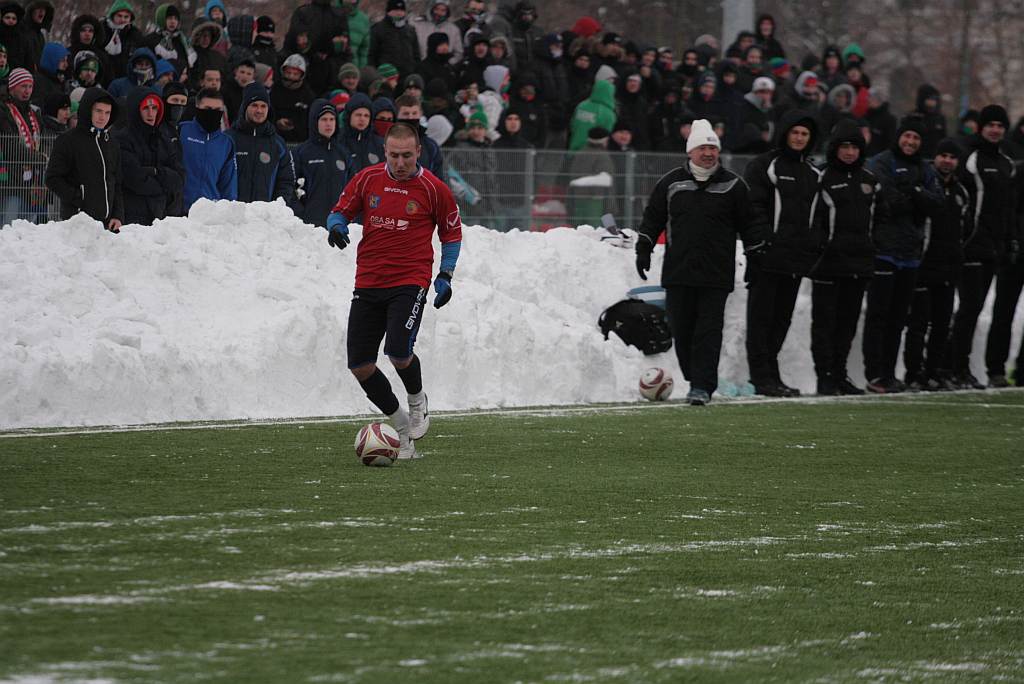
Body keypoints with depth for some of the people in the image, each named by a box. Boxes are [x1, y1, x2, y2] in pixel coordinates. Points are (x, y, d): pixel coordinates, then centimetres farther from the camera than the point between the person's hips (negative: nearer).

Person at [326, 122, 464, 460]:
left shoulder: (433, 188, -3)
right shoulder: (367, 179, 2)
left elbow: (452, 233, 9)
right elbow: (340, 211, 12)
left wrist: (445, 276, -1)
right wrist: (337, 226, -12)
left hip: (410, 282, -4)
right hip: (368, 284, 4)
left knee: (399, 353, -23)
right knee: (359, 365, 0)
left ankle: (418, 402, 11)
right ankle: (402, 427, 19)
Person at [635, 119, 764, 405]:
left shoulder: (732, 185, 5)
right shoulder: (671, 183, 7)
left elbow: (748, 224, 10)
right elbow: (653, 218, 15)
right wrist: (643, 249, 8)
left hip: (716, 274, -2)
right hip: (678, 272, 2)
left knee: (709, 331, -7)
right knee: (682, 330, 4)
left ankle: (702, 386, -8)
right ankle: (695, 379, 17)